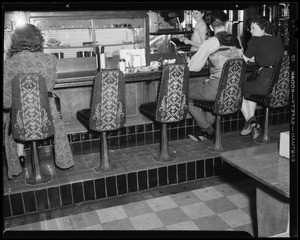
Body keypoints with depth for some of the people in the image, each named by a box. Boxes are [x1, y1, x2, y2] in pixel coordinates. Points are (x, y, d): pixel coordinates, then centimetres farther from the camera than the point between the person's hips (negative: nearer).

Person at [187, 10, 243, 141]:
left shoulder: (211, 43, -11)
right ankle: (205, 129, 32)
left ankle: (208, 130, 19)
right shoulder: (236, 40, 6)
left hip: (217, 89, -7)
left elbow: (193, 67, -8)